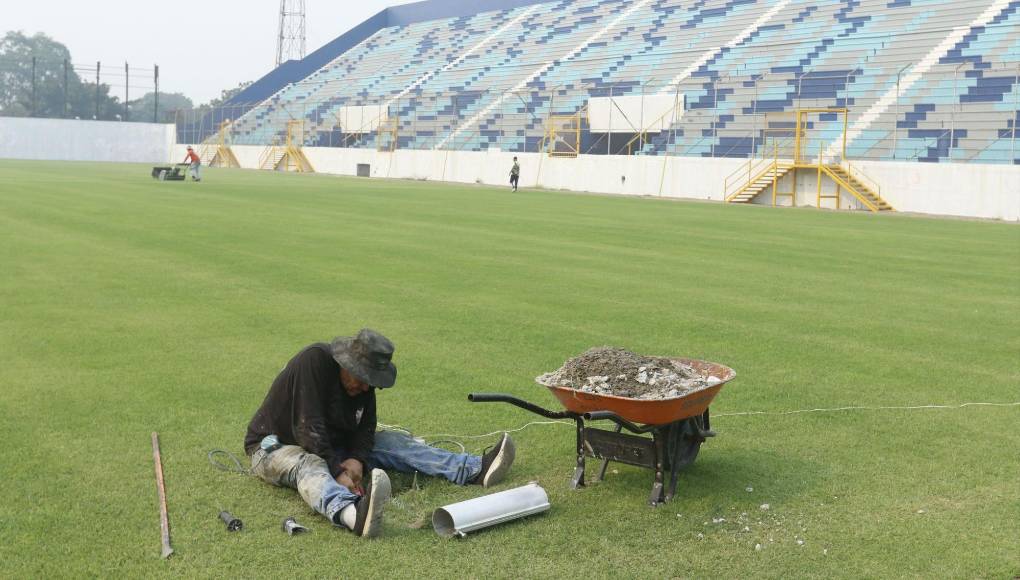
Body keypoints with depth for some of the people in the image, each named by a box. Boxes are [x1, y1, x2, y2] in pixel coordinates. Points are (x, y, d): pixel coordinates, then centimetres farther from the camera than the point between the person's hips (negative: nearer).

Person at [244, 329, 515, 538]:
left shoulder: (363, 378, -5)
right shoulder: (314, 361, -29)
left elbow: (365, 427, -1)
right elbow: (309, 428, -33)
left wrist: (357, 459, -21)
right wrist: (337, 472, -37)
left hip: (331, 444, 7)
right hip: (275, 446, -7)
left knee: (392, 442, -7)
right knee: (310, 467, -40)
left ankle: (477, 470, -18)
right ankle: (353, 514, -73)